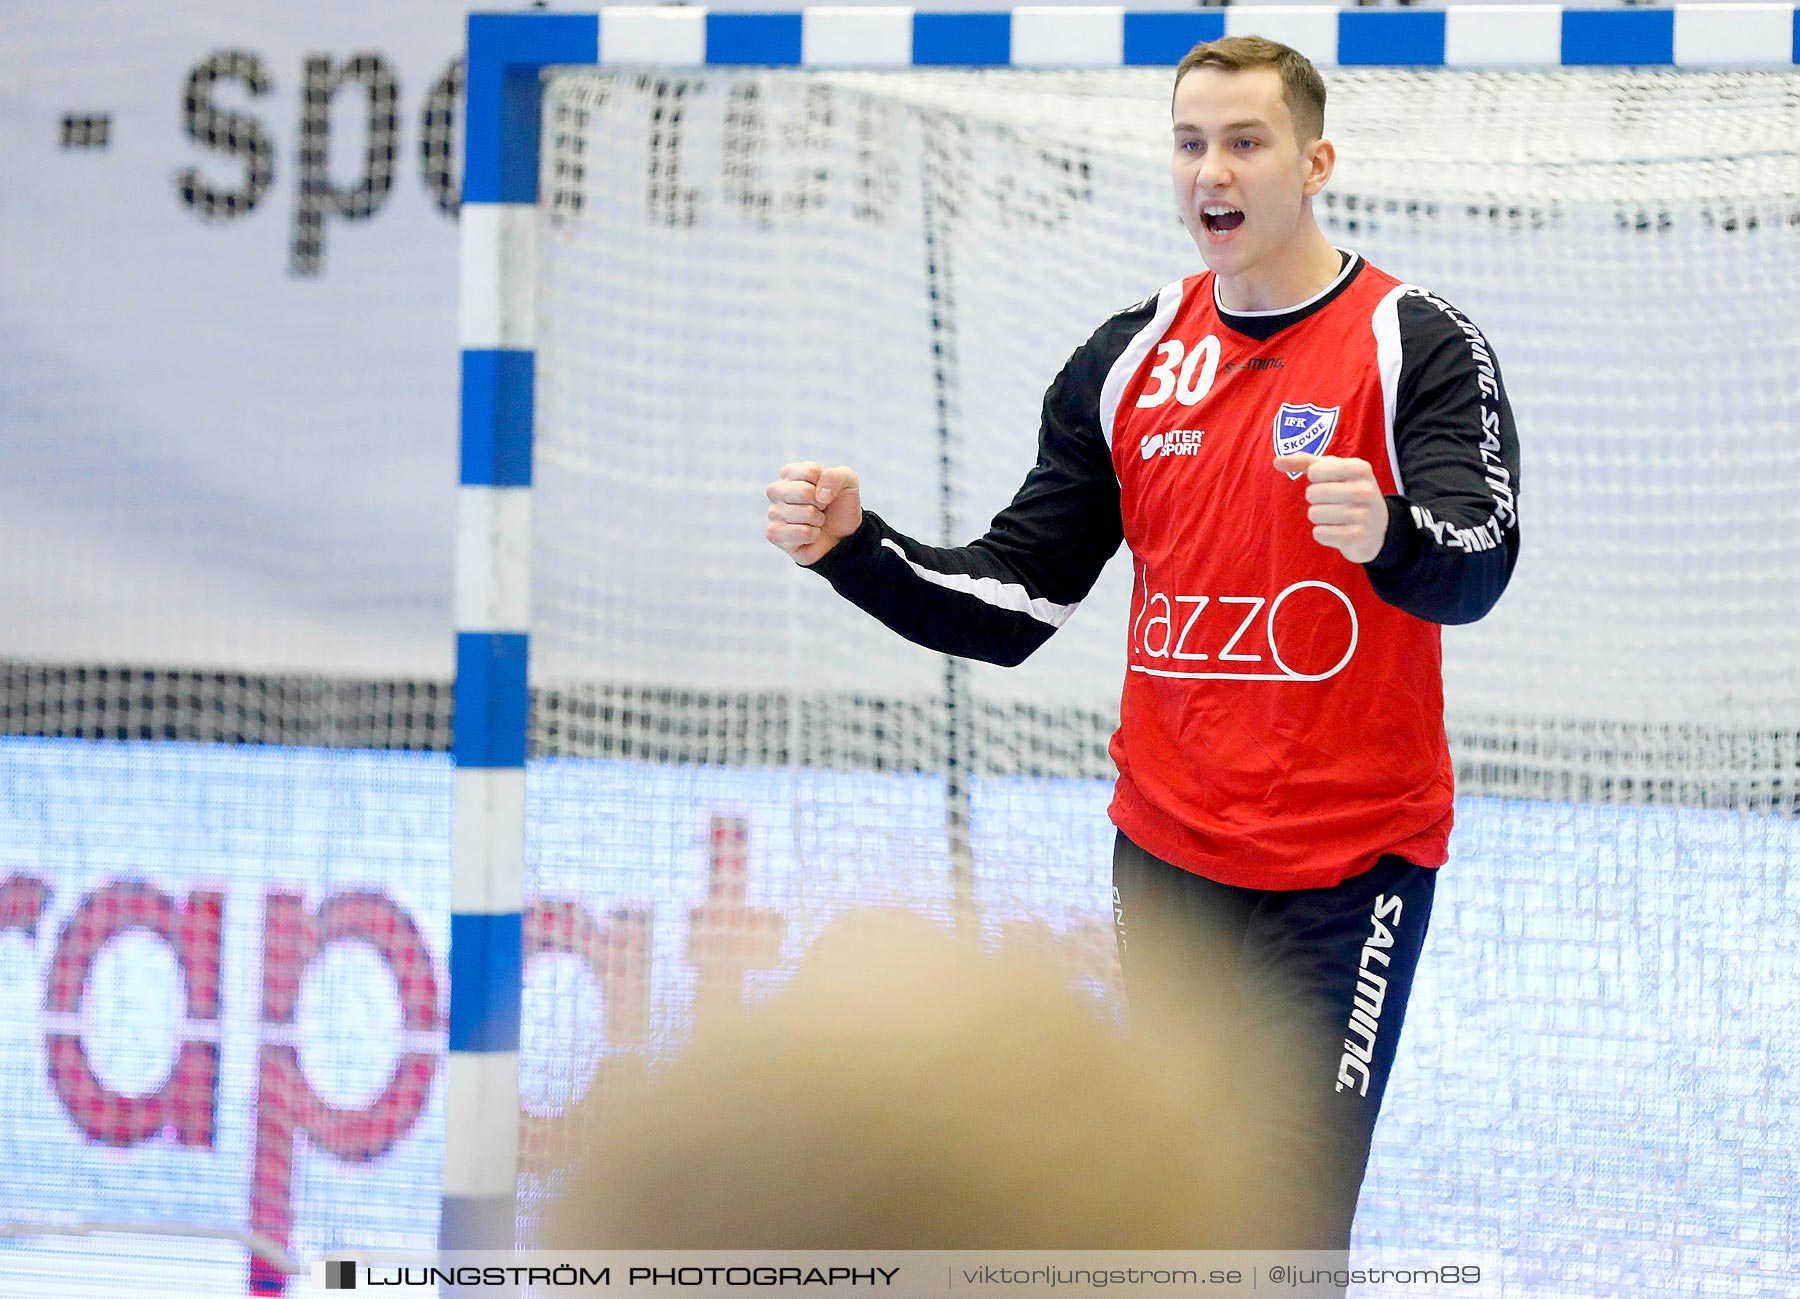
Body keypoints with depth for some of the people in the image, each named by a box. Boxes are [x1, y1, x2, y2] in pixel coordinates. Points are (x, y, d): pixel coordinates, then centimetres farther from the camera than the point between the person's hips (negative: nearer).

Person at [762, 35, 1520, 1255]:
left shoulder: (1419, 346, -6)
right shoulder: (1127, 362, 9)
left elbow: (1476, 568, -21)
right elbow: (1011, 604, 11)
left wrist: (1388, 536, -43)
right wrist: (854, 546, -5)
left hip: (1346, 873, -5)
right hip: (1168, 857, 5)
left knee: (1286, 1241, -11)